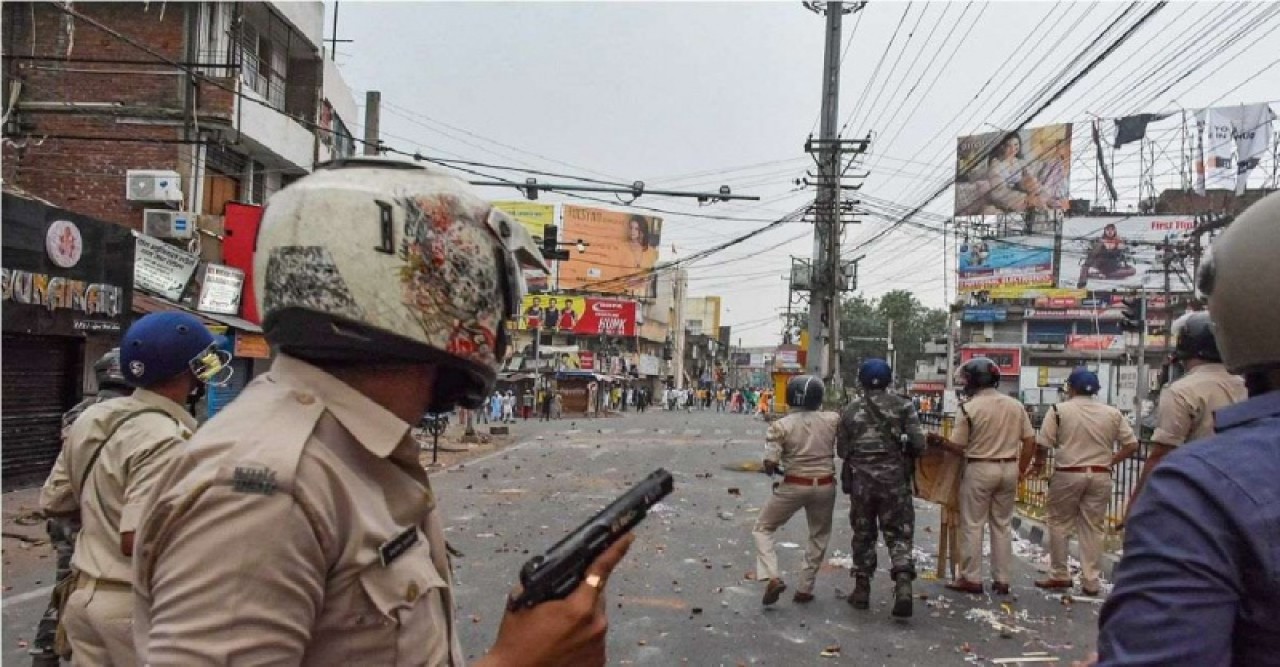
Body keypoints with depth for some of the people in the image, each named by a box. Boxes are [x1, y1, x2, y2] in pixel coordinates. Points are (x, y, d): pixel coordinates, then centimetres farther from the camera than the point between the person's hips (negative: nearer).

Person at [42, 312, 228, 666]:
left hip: (85, 592, 7)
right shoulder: (166, 439, -24)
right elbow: (136, 541, -29)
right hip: (137, 604, -7)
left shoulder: (91, 418, 2)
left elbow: (52, 503, 10)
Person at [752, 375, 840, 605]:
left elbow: (770, 464, -13)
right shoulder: (832, 420, -3)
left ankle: (773, 577, -4)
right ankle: (805, 589, 23)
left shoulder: (780, 426, -10)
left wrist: (778, 470, 8)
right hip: (825, 486, 2)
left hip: (794, 486, -2)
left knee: (762, 528, 14)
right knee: (819, 537, 22)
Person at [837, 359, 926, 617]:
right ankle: (903, 585, -11)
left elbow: (841, 449, 1)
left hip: (860, 479, 1)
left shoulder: (850, 410, 0)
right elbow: (918, 444, -9)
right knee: (899, 533, 7)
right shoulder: (903, 407, -3)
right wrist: (904, 455, 12)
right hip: (894, 479, -1)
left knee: (863, 533, 14)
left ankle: (862, 589, 19)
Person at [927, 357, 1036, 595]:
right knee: (1002, 524, 13)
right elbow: (1030, 441, 4)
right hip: (1009, 469, 5)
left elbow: (958, 448, -8)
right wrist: (1021, 469, 12)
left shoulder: (969, 408, -11)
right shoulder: (1015, 405, 4)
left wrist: (938, 441, 9)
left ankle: (971, 578, 8)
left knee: (972, 525, 5)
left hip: (979, 469, -5)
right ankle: (1002, 579, 17)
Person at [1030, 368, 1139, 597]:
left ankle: (1060, 576, 14)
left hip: (1068, 475, -3)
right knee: (1093, 528, 9)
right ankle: (1091, 582, 11)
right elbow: (1131, 445, 4)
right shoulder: (1112, 413, 5)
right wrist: (1110, 461, 13)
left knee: (1059, 524, 10)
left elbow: (1043, 444, -7)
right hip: (1100, 476, 3)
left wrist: (1038, 463, 11)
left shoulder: (1059, 410, -5)